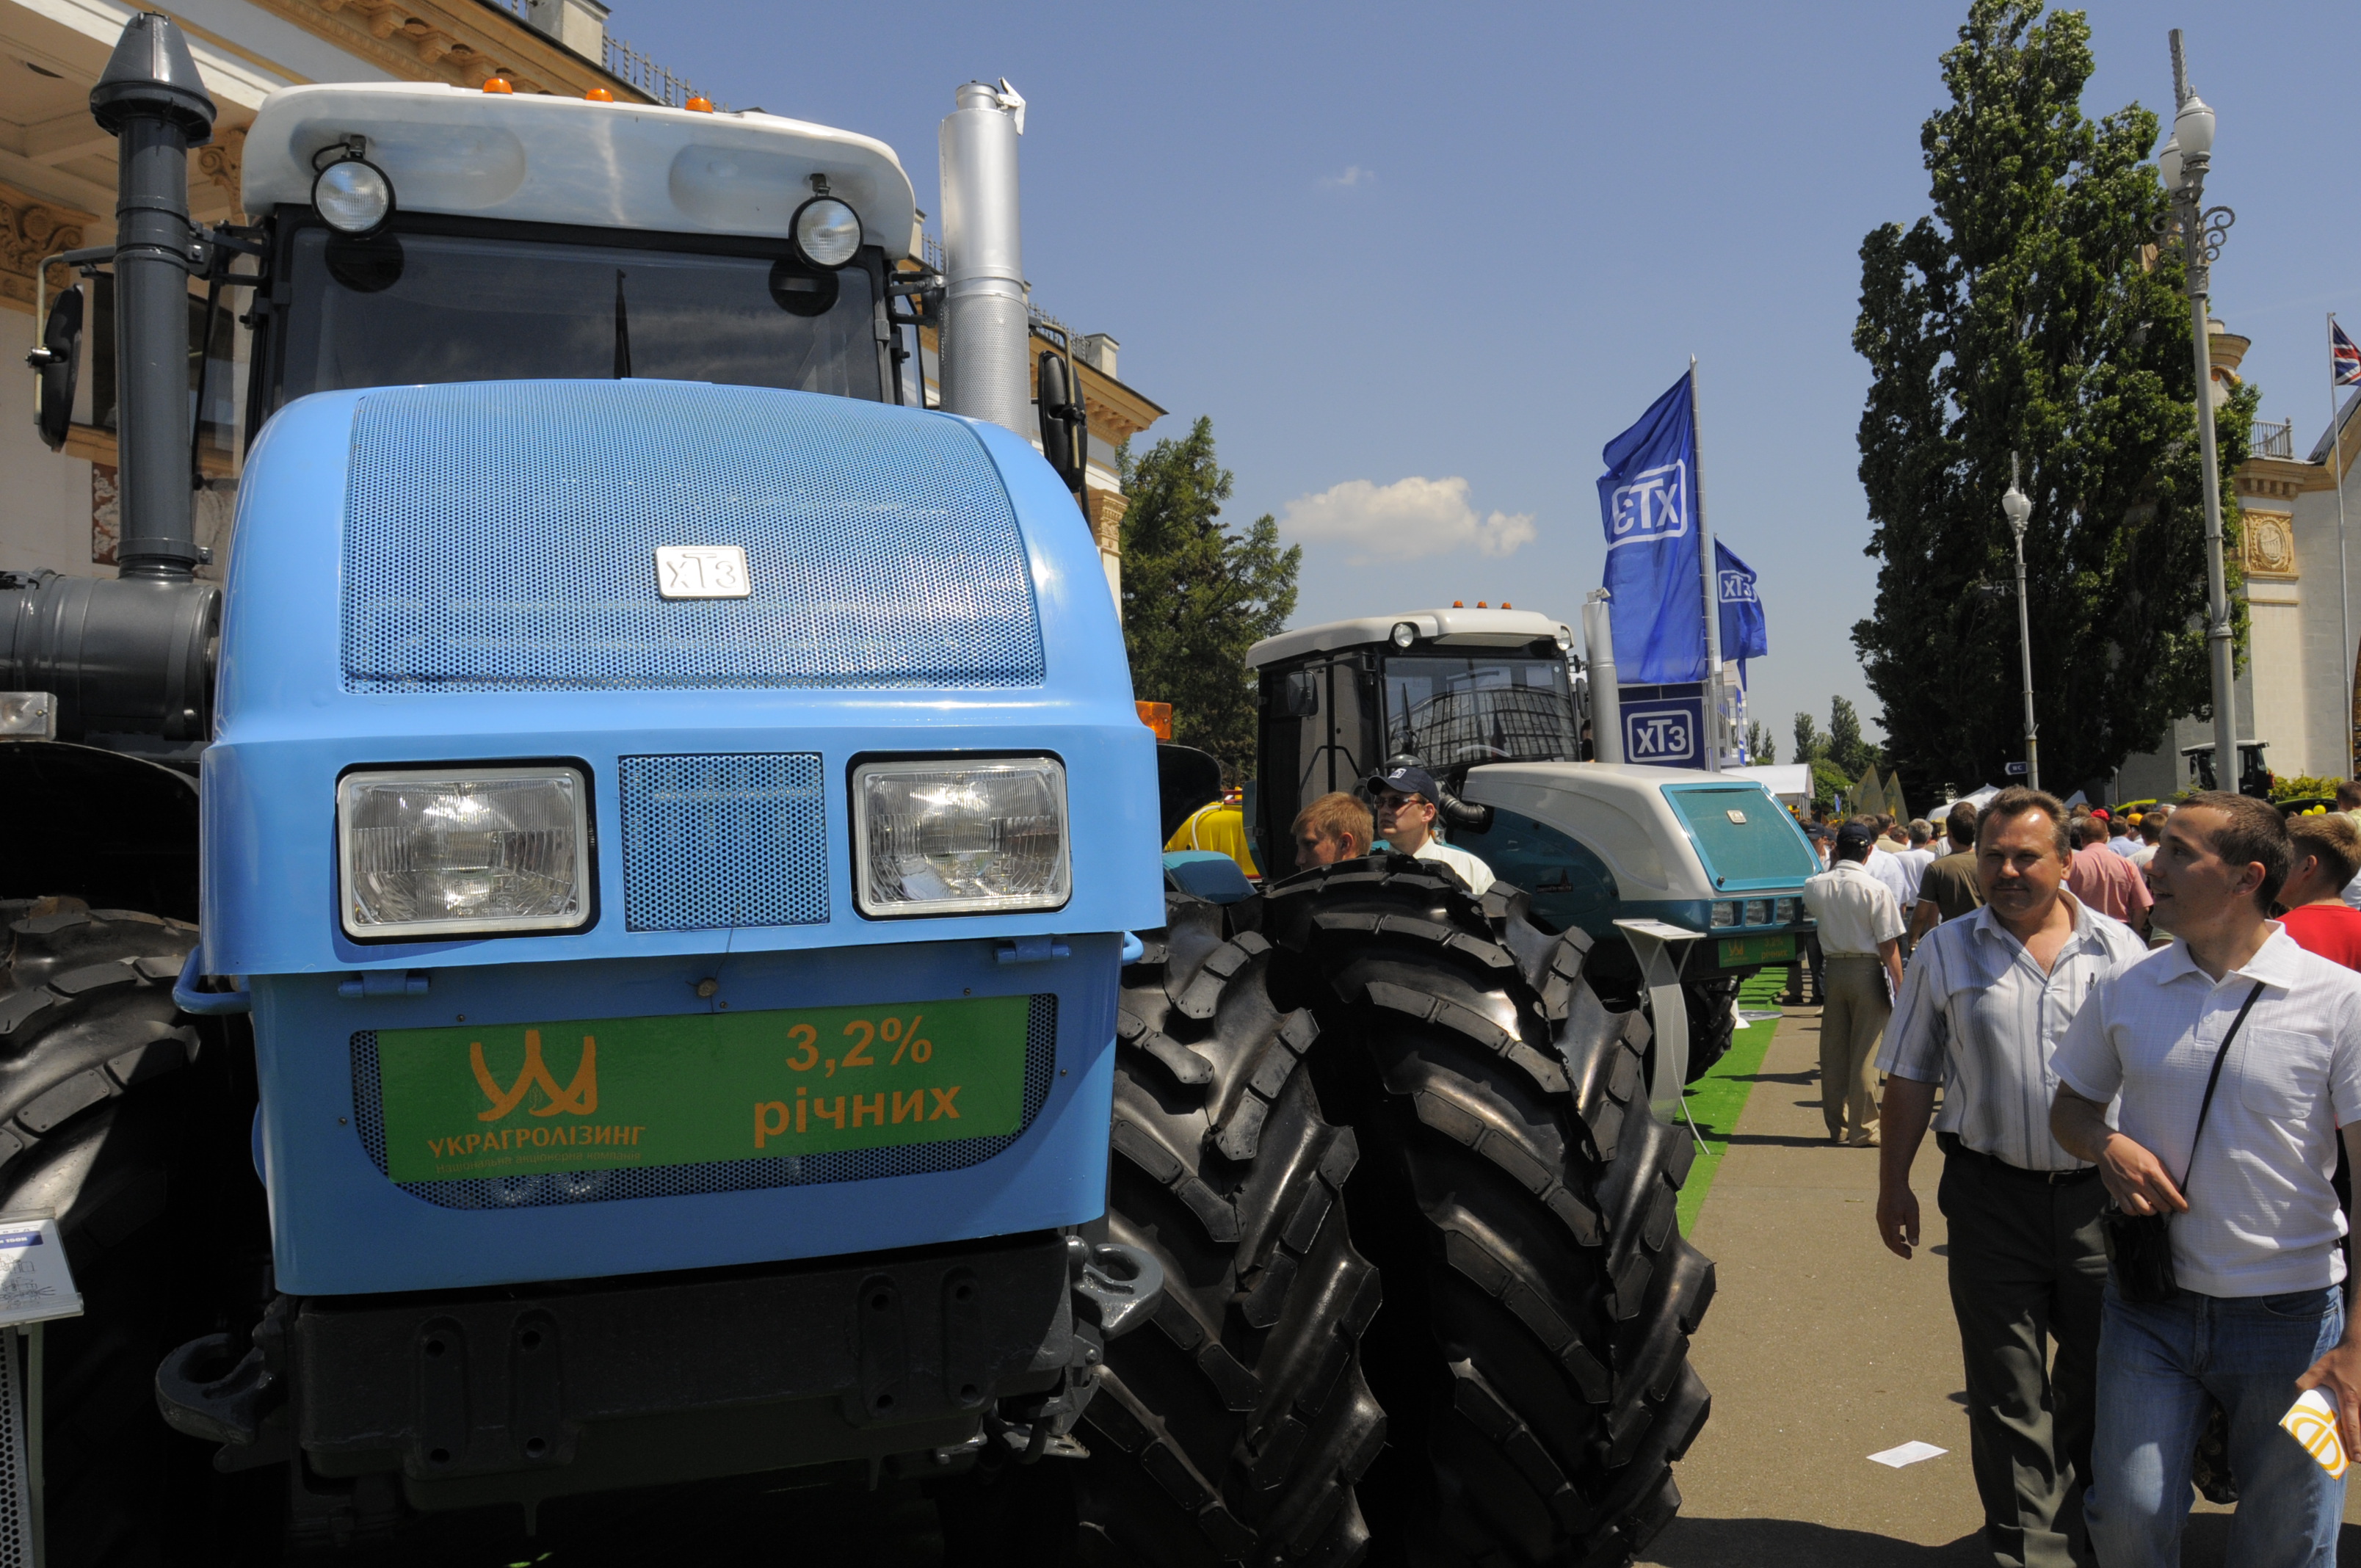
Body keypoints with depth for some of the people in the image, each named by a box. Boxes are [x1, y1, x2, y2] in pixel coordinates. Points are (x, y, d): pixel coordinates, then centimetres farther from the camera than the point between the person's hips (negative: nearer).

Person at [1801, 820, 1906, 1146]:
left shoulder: (1815, 886, -1)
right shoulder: (1877, 890, -13)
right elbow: (1889, 945, -12)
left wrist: (1832, 868, 18)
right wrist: (1900, 987, -4)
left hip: (1832, 969, 4)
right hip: (1867, 971, -4)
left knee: (1833, 1050, 10)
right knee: (1865, 1052, 1)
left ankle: (1837, 1125, 19)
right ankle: (1863, 1129, 6)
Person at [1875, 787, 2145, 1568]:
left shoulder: (2118, 947, 3)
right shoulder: (1945, 951, 2)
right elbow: (1910, 1078, 5)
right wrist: (1894, 1184, 4)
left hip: (2101, 1196, 1)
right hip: (1992, 1195, -1)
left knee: (2101, 1371, 16)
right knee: (2007, 1388, 5)